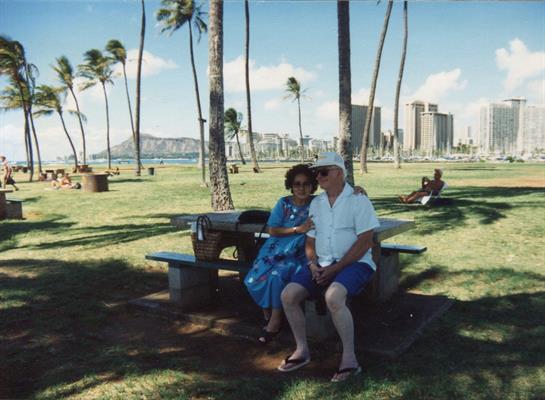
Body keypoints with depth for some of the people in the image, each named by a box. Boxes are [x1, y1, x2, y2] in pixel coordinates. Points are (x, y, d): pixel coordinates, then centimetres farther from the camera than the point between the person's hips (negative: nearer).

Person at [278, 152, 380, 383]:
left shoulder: (358, 200, -5)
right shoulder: (316, 203, 14)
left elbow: (365, 242, -11)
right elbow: (310, 240, 17)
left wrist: (335, 269, -15)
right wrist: (313, 264, -4)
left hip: (354, 263, -6)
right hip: (322, 265, 6)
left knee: (333, 296, -35)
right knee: (288, 295, -14)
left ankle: (349, 359, -20)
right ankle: (302, 350, 3)